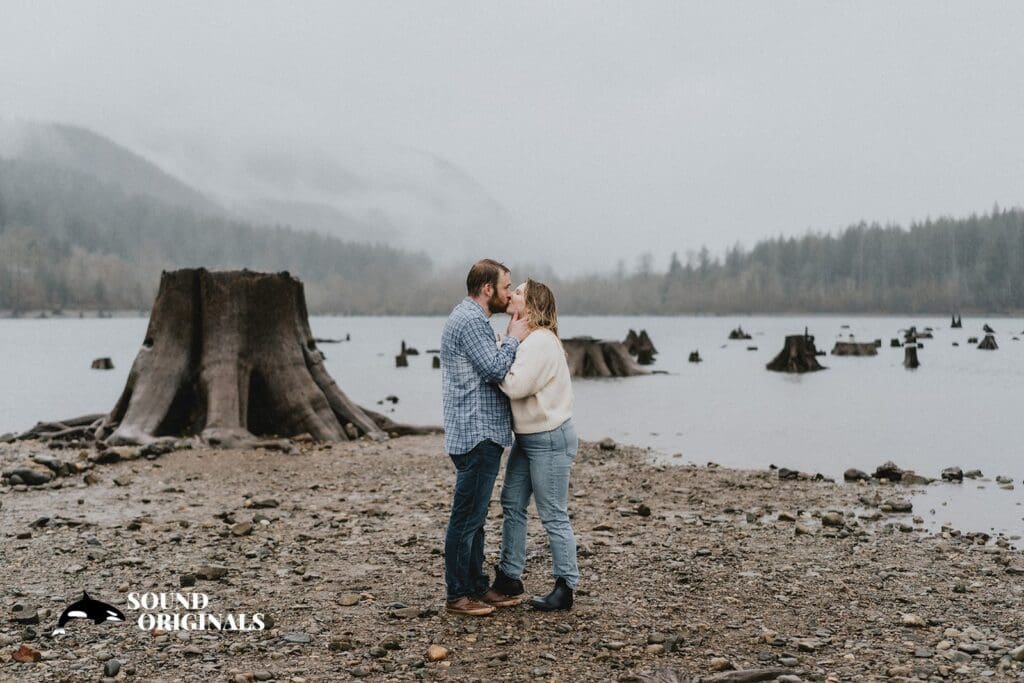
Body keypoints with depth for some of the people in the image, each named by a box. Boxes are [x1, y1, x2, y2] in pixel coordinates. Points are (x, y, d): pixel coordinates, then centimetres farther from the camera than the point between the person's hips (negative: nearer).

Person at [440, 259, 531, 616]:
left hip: (482, 435, 11)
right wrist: (514, 338, -8)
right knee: (467, 516, -4)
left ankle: (476, 586, 24)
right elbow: (495, 369, -21)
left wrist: (512, 339, 9)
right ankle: (457, 595, 2)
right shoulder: (470, 320, -15)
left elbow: (490, 369, 19)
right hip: (477, 435, -11)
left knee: (475, 516, 15)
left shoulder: (470, 317, 18)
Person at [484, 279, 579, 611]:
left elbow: (515, 385, -28)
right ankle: (509, 577, 24)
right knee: (512, 505, 13)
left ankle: (565, 587, 10)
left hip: (550, 439, -10)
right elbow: (510, 381, 7)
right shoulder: (525, 339, 12)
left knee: (554, 516, -1)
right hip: (527, 437, 10)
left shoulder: (540, 341, -20)